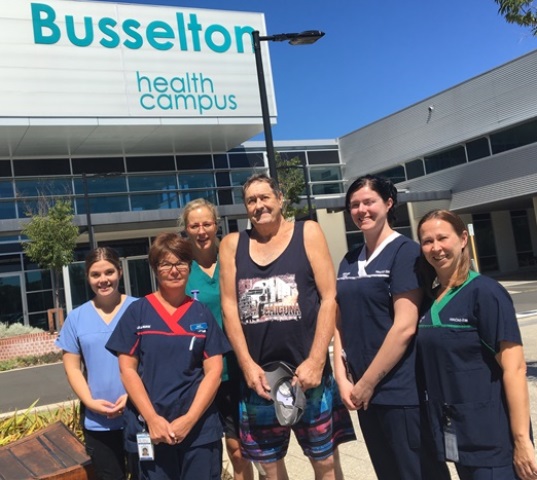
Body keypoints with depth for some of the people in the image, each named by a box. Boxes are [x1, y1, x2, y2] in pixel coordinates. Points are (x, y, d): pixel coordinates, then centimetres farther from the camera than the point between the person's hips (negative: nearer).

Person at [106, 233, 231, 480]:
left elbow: (213, 371, 0)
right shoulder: (137, 311, 1)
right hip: (150, 428, -1)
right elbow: (127, 369, -2)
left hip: (200, 429, 1)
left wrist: (189, 419, -10)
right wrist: (152, 419, -10)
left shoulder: (202, 314, 4)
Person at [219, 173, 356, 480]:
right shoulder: (232, 245, 8)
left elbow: (329, 298, -5)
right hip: (257, 374, 2)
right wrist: (247, 364, -5)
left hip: (306, 369, -2)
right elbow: (229, 306, 4)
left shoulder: (308, 233, 1)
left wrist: (315, 361, -12)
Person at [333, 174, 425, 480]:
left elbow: (405, 327, -17)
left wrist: (368, 382, -13)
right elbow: (341, 323, 11)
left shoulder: (405, 252, -10)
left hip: (400, 392, -6)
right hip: (362, 391, 7)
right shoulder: (349, 261, 10)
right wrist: (343, 379, 0)